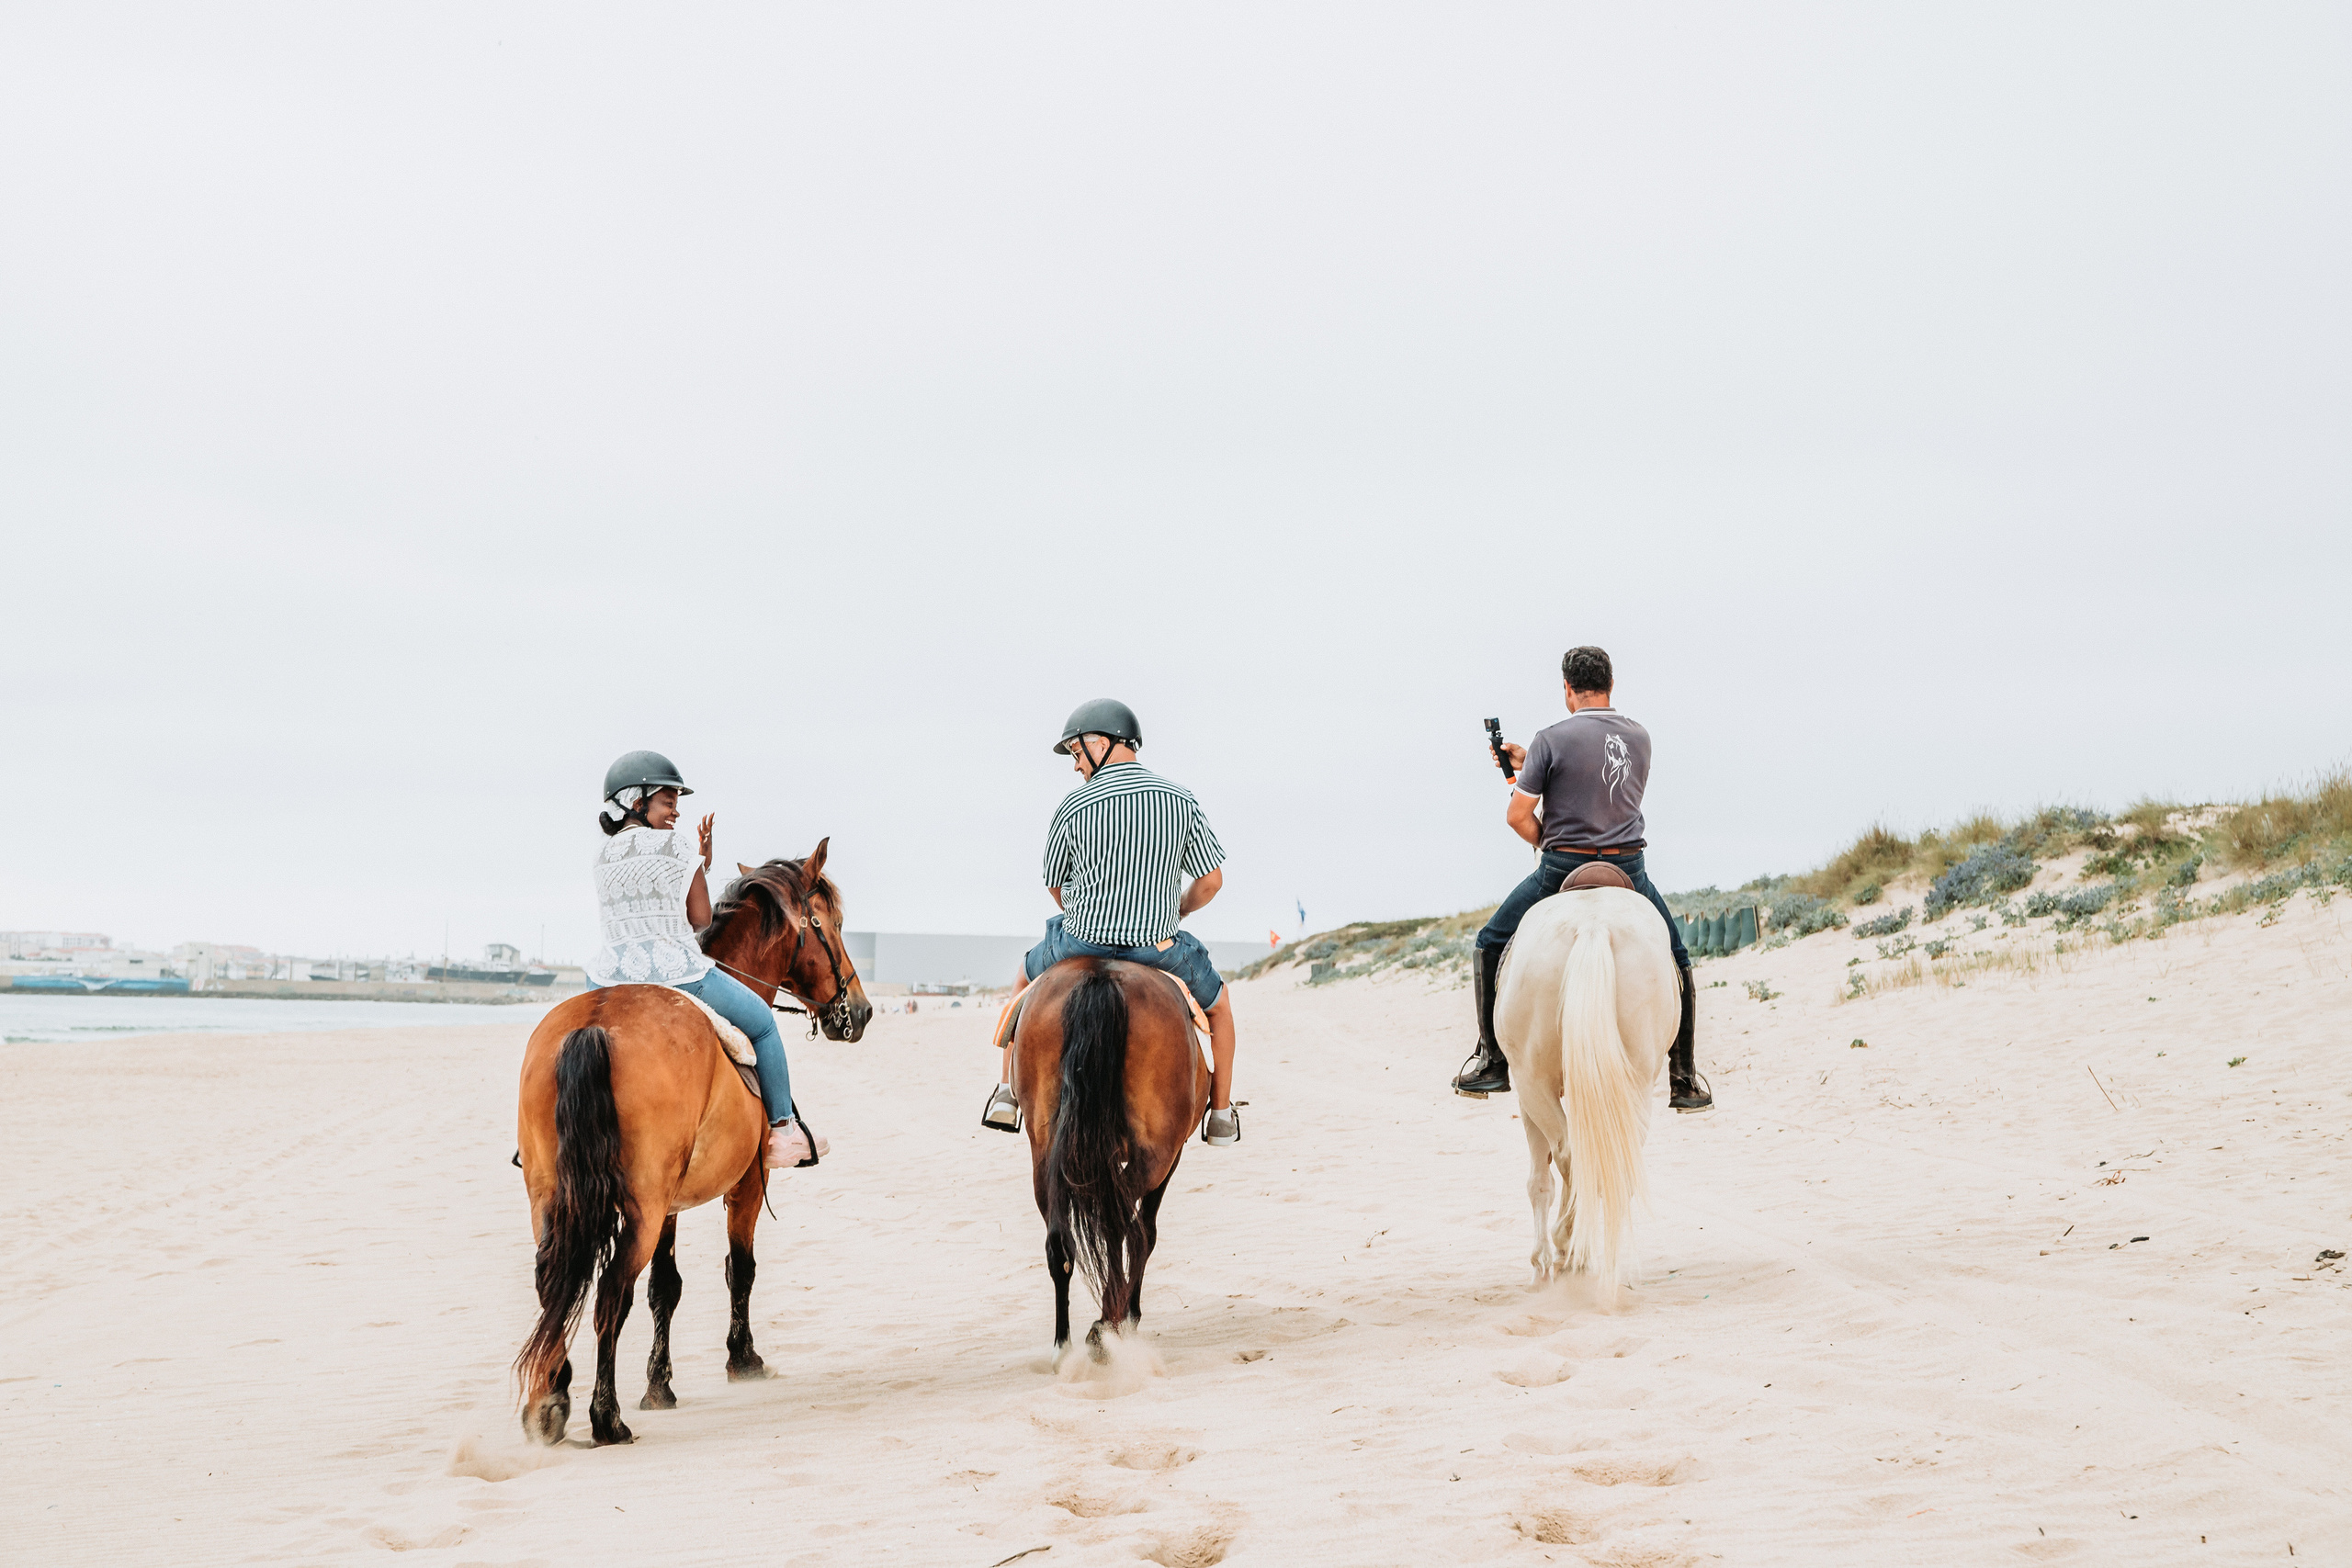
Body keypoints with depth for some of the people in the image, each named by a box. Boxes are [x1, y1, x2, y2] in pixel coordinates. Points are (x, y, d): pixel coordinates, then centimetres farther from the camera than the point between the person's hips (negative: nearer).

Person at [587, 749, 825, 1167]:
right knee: (762, 1022, 19)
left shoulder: (603, 855, 8)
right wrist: (703, 864, 12)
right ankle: (783, 1130, 20)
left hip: (614, 979, 4)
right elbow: (700, 917, -3)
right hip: (679, 975, -4)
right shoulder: (676, 845, -8)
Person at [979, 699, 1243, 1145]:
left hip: (1082, 942, 0)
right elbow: (1211, 880, 2)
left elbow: (1055, 887, 5)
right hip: (1160, 946, 0)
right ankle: (1221, 1116, 27)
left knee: (1025, 979, 32)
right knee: (1218, 1002, 28)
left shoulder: (1073, 807, -8)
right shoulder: (1181, 800, -4)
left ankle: (1006, 1095, 32)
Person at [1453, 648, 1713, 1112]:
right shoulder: (1639, 737, 7)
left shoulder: (1551, 740, -8)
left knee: (1491, 946, 17)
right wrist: (1531, 764, 24)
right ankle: (1685, 1079, 14)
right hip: (1628, 870, 3)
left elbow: (1518, 816, -8)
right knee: (1675, 960, 19)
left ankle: (1492, 1063, 16)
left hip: (1563, 869, -2)